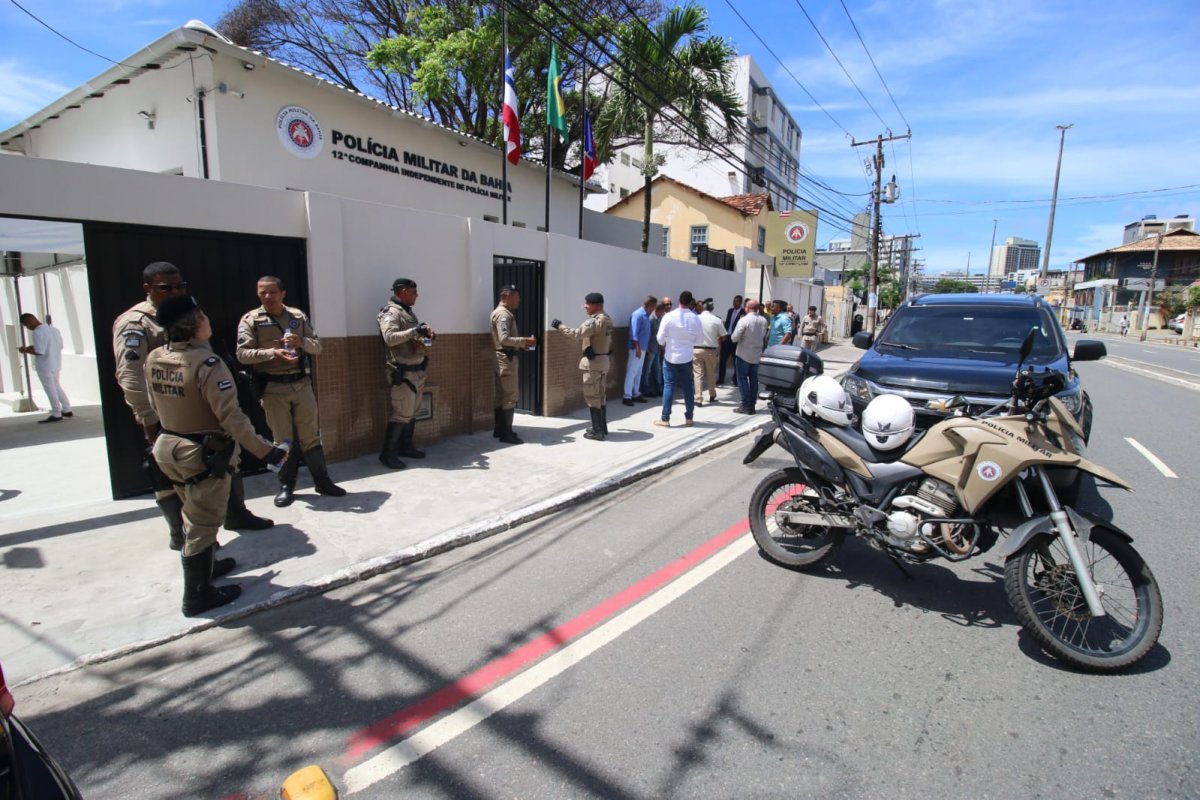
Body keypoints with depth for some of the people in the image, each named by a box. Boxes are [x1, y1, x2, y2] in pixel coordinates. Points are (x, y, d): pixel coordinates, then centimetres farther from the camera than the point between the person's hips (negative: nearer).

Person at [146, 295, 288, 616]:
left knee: (194, 515, 27)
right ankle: (198, 595, 19)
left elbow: (154, 405, 10)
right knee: (202, 523, 6)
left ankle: (205, 565, 47)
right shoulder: (207, 363, -25)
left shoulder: (153, 360, -2)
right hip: (204, 454, -8)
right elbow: (231, 418, -28)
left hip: (169, 448, 8)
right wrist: (266, 451, -24)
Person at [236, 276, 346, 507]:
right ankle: (286, 485, 20)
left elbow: (317, 347, 7)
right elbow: (242, 354, -8)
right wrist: (272, 353, -21)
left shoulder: (298, 316, 8)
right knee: (282, 439, 6)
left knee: (310, 435, 8)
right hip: (273, 387, -2)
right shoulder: (250, 320, -1)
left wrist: (302, 342, -14)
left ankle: (322, 480, 18)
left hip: (302, 383, 2)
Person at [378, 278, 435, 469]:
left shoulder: (409, 312, 17)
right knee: (402, 414, -8)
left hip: (417, 370, 9)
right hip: (403, 372, -9)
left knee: (412, 412, 14)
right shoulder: (390, 313, -11)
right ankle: (388, 454, 1)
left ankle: (406, 446, 25)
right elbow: (390, 338, -27)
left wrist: (427, 336, 6)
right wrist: (414, 331, -26)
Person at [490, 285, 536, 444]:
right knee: (510, 396, -7)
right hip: (506, 358, -10)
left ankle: (500, 430, 20)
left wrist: (521, 343, 8)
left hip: (505, 357, 10)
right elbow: (504, 339, -26)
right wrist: (524, 341, -19)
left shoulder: (504, 313, 18)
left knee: (502, 395, 13)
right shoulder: (503, 314, -14)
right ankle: (506, 434, -3)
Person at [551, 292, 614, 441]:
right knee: (599, 396, 16)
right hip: (604, 360, 10)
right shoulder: (607, 319, 12)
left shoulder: (595, 321, -19)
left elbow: (577, 334, -27)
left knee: (592, 397, -2)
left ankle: (598, 431, 2)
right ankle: (602, 428, 24)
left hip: (594, 361, -10)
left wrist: (559, 326, -18)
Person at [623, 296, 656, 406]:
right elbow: (634, 333, -19)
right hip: (637, 348, -9)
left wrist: (645, 348, 11)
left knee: (638, 373, 13)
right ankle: (627, 396, -2)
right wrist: (637, 348, -23)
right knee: (631, 372, -6)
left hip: (643, 348, 9)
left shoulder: (646, 315, 13)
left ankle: (636, 394, 20)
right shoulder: (638, 314, -14)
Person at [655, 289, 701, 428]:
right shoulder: (695, 318, -6)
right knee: (687, 386, 11)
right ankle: (689, 417, 17)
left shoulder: (669, 316, -13)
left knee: (669, 386, 2)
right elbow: (699, 338, 3)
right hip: (687, 357, 2)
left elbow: (660, 338, -9)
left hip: (671, 356, -2)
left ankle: (665, 419, 3)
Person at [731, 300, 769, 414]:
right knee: (754, 380, 11)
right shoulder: (763, 320, 2)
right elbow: (764, 336, 13)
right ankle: (752, 405, 16)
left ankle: (745, 405, -1)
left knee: (742, 379, 1)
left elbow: (734, 338, -15)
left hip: (743, 354, -5)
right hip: (757, 354, 5)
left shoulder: (743, 320, -17)